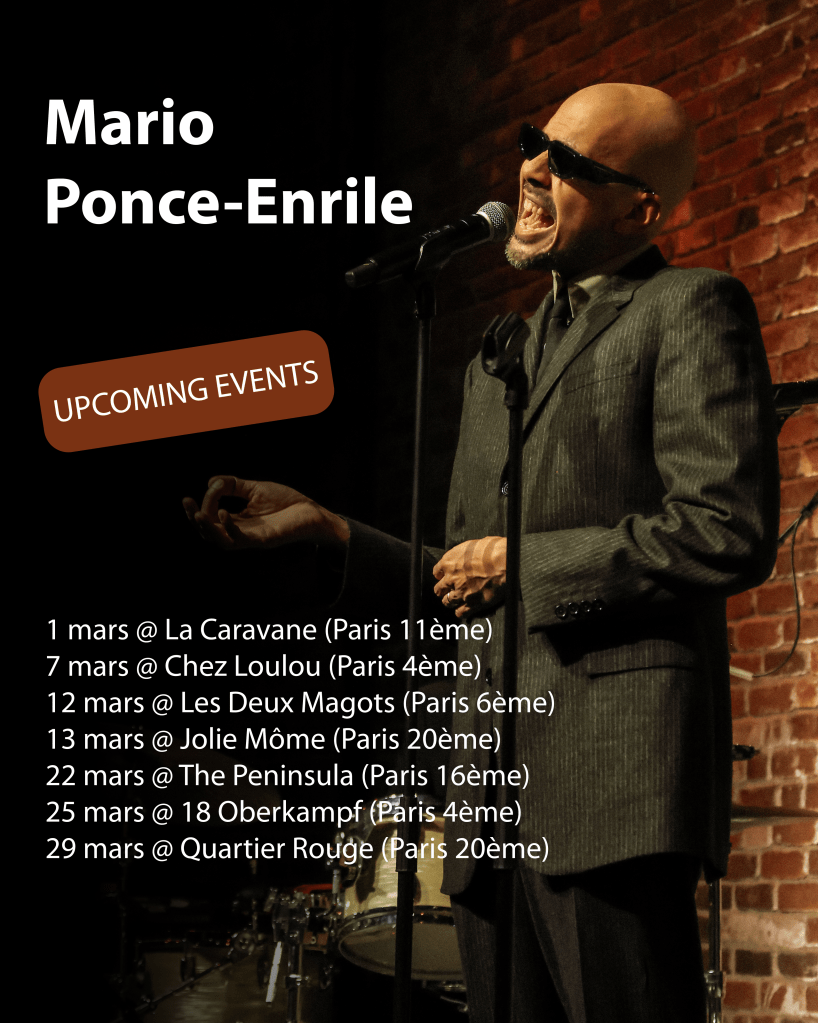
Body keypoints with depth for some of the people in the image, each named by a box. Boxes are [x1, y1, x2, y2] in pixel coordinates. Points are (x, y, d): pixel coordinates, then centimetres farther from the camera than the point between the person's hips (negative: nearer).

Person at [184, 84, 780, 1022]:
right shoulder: (496, 364, 25)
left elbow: (731, 533, -13)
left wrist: (522, 562, -7)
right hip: (498, 790, 8)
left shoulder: (690, 311, 0)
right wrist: (328, 531, 12)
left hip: (618, 766, -7)